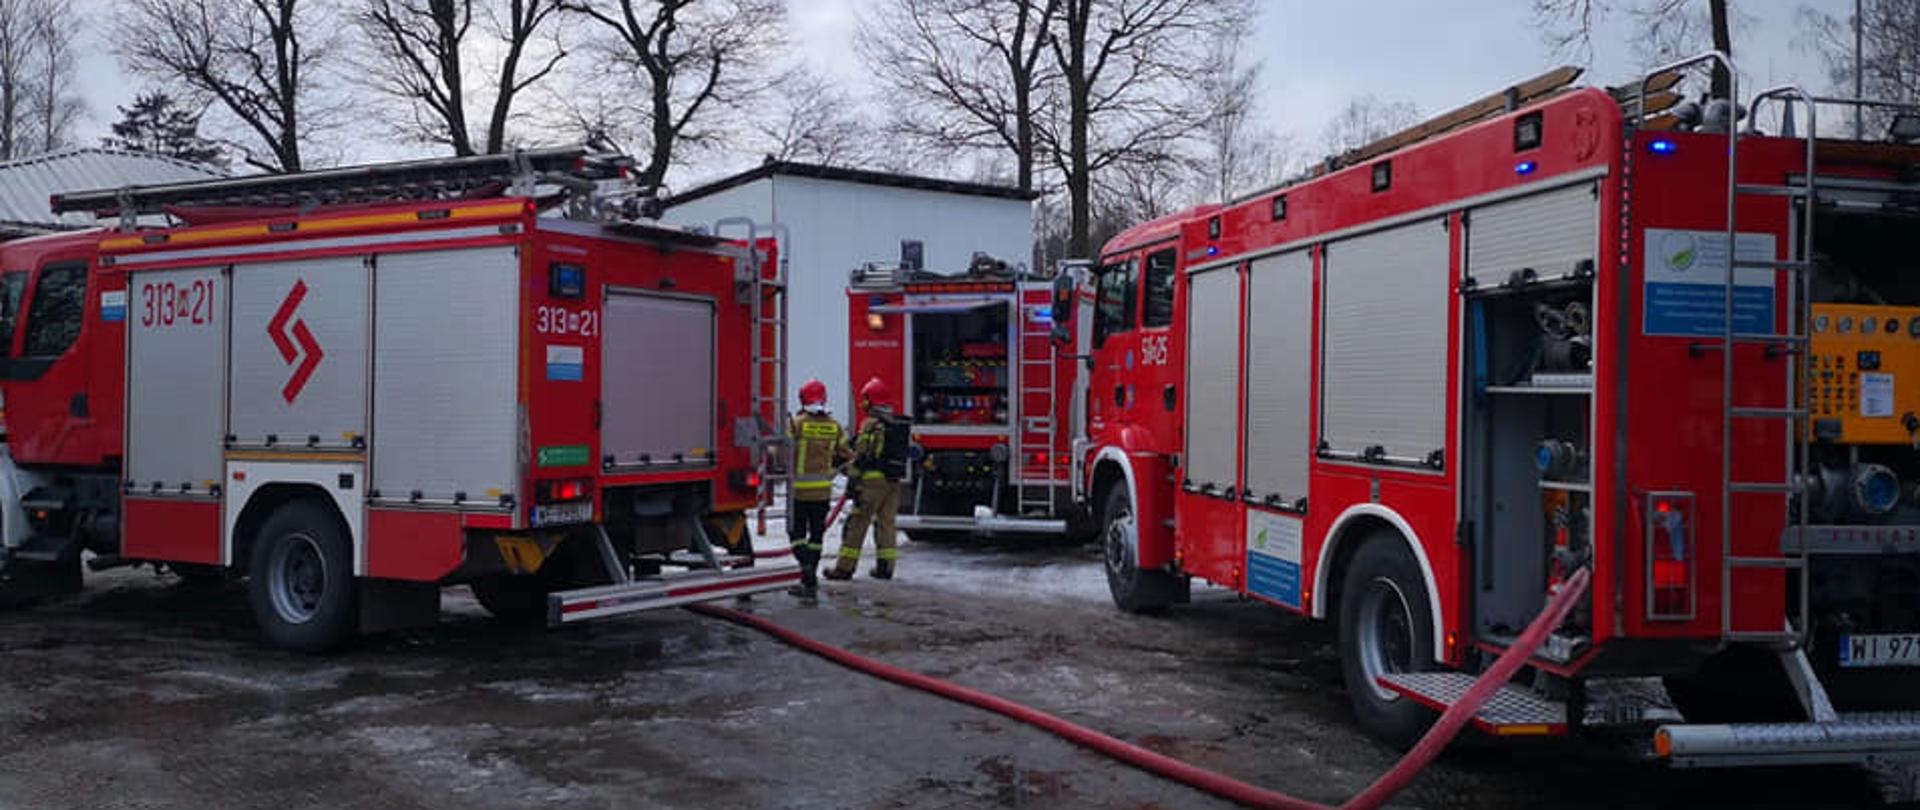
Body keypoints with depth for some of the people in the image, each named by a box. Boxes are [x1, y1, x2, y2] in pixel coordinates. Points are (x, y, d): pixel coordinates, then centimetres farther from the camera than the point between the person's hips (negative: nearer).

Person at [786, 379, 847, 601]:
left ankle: (806, 570, -15)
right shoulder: (834, 426, 3)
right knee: (817, 533, 12)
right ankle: (811, 579, 18)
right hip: (823, 489, 4)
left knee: (797, 533, 4)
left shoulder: (796, 423, -11)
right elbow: (845, 456, 9)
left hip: (799, 488, -4)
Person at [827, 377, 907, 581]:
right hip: (894, 481, 7)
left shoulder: (870, 424, -10)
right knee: (886, 523, 12)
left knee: (857, 524, -2)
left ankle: (845, 567, -1)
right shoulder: (899, 426, 13)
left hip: (873, 480, -7)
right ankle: (885, 567, 12)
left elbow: (861, 456, -11)